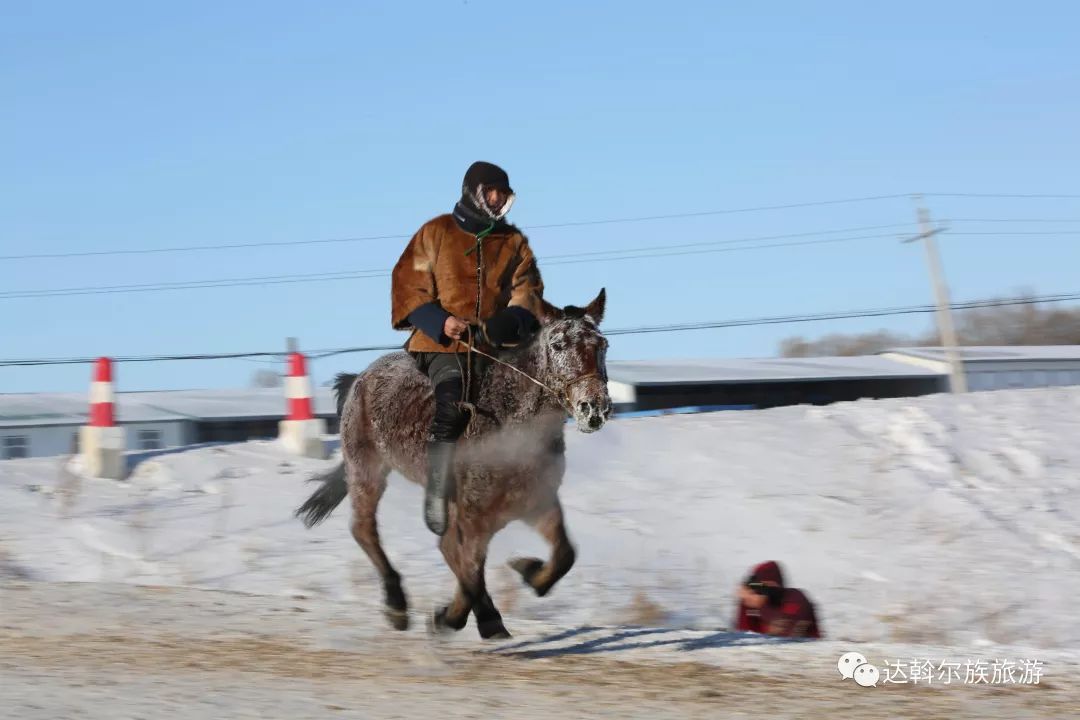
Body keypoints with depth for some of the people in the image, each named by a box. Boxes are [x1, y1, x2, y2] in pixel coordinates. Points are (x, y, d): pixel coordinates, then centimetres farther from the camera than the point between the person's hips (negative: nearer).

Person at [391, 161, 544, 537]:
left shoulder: (514, 243, 16)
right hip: (443, 342, -4)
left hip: (494, 344, 4)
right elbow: (409, 285, 3)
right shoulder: (436, 233, 6)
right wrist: (440, 322, -13)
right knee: (453, 404, -28)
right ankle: (436, 497, -23)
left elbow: (527, 291, 10)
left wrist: (512, 320, -14)